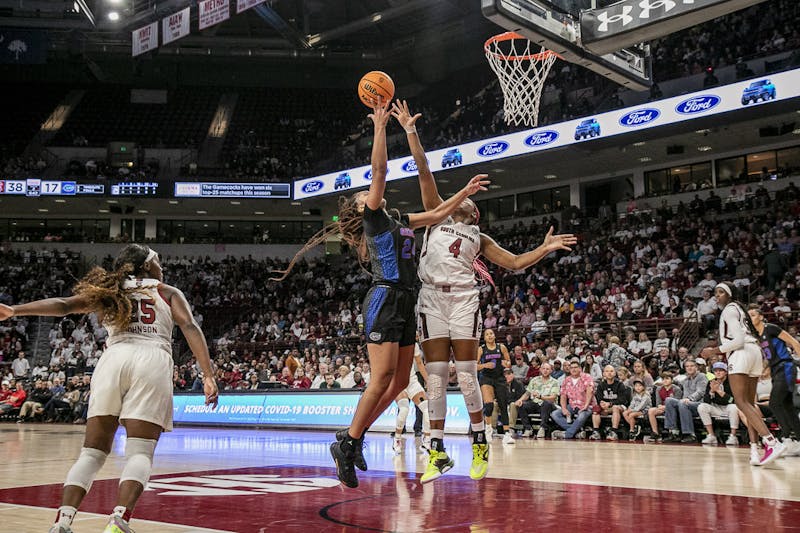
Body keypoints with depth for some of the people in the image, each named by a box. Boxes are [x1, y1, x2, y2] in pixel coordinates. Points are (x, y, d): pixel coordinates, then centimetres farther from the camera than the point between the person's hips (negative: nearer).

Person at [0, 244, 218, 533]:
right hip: (152, 360, -2)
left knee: (92, 451, 7)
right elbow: (190, 328, 4)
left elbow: (65, 304, 11)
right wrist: (209, 376, -3)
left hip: (113, 358, 2)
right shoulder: (168, 293, 21)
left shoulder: (111, 292, 27)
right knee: (140, 452, -7)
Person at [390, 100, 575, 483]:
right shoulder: (436, 214, 18)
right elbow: (424, 171, 11)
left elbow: (515, 263, 19)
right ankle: (438, 452, 2)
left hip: (463, 298, 0)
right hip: (431, 297, 0)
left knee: (467, 374, -3)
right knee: (435, 376, -2)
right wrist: (410, 131, 5)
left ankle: (479, 444, 9)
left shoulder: (479, 238, 22)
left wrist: (545, 249, 5)